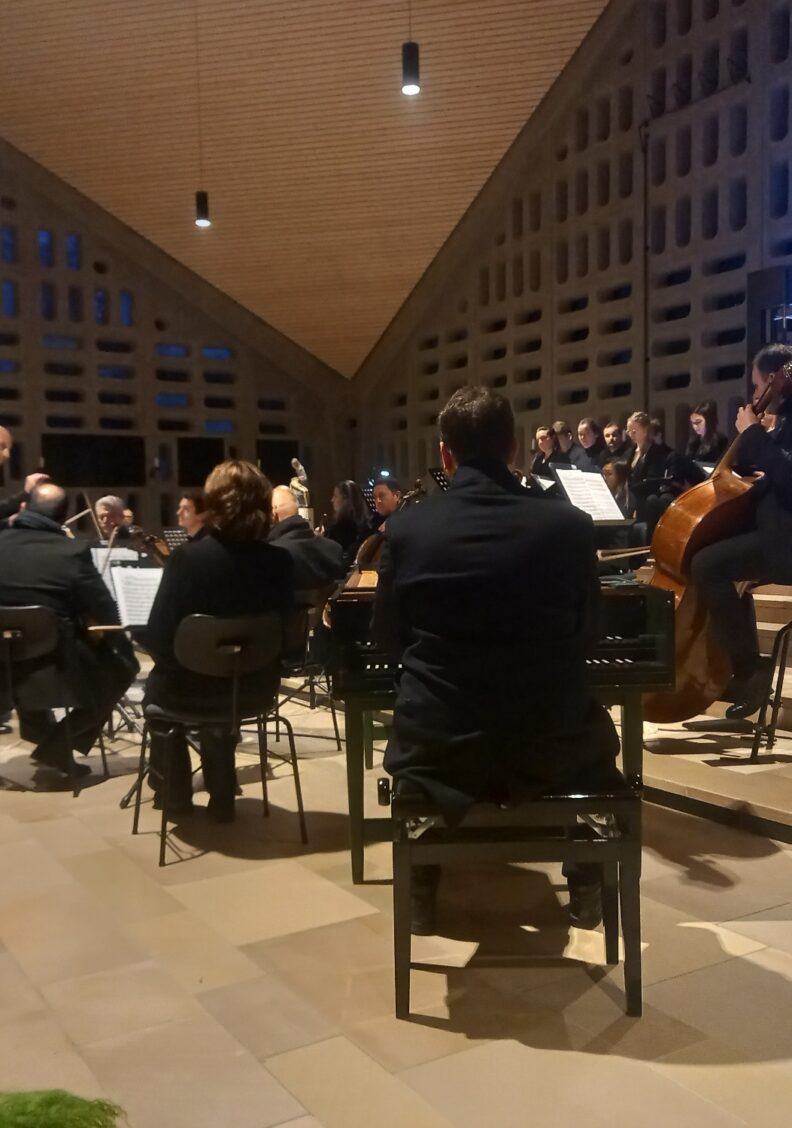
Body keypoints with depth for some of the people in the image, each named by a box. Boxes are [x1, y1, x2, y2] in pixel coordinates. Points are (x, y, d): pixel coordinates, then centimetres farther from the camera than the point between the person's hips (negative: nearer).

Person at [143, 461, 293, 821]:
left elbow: (157, 640, -16)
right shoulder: (280, 561, -11)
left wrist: (177, 659, 5)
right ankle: (221, 793, 43)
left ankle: (175, 790, 43)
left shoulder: (187, 557, -20)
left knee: (157, 684, 32)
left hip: (193, 688, -3)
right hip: (257, 688, 3)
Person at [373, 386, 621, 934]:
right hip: (550, 747, 0)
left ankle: (423, 894, 39)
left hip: (437, 749, 1)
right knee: (596, 733, 33)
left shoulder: (407, 528, -8)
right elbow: (586, 637, 5)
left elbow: (389, 639, 5)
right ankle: (587, 887, 40)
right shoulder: (571, 525, -9)